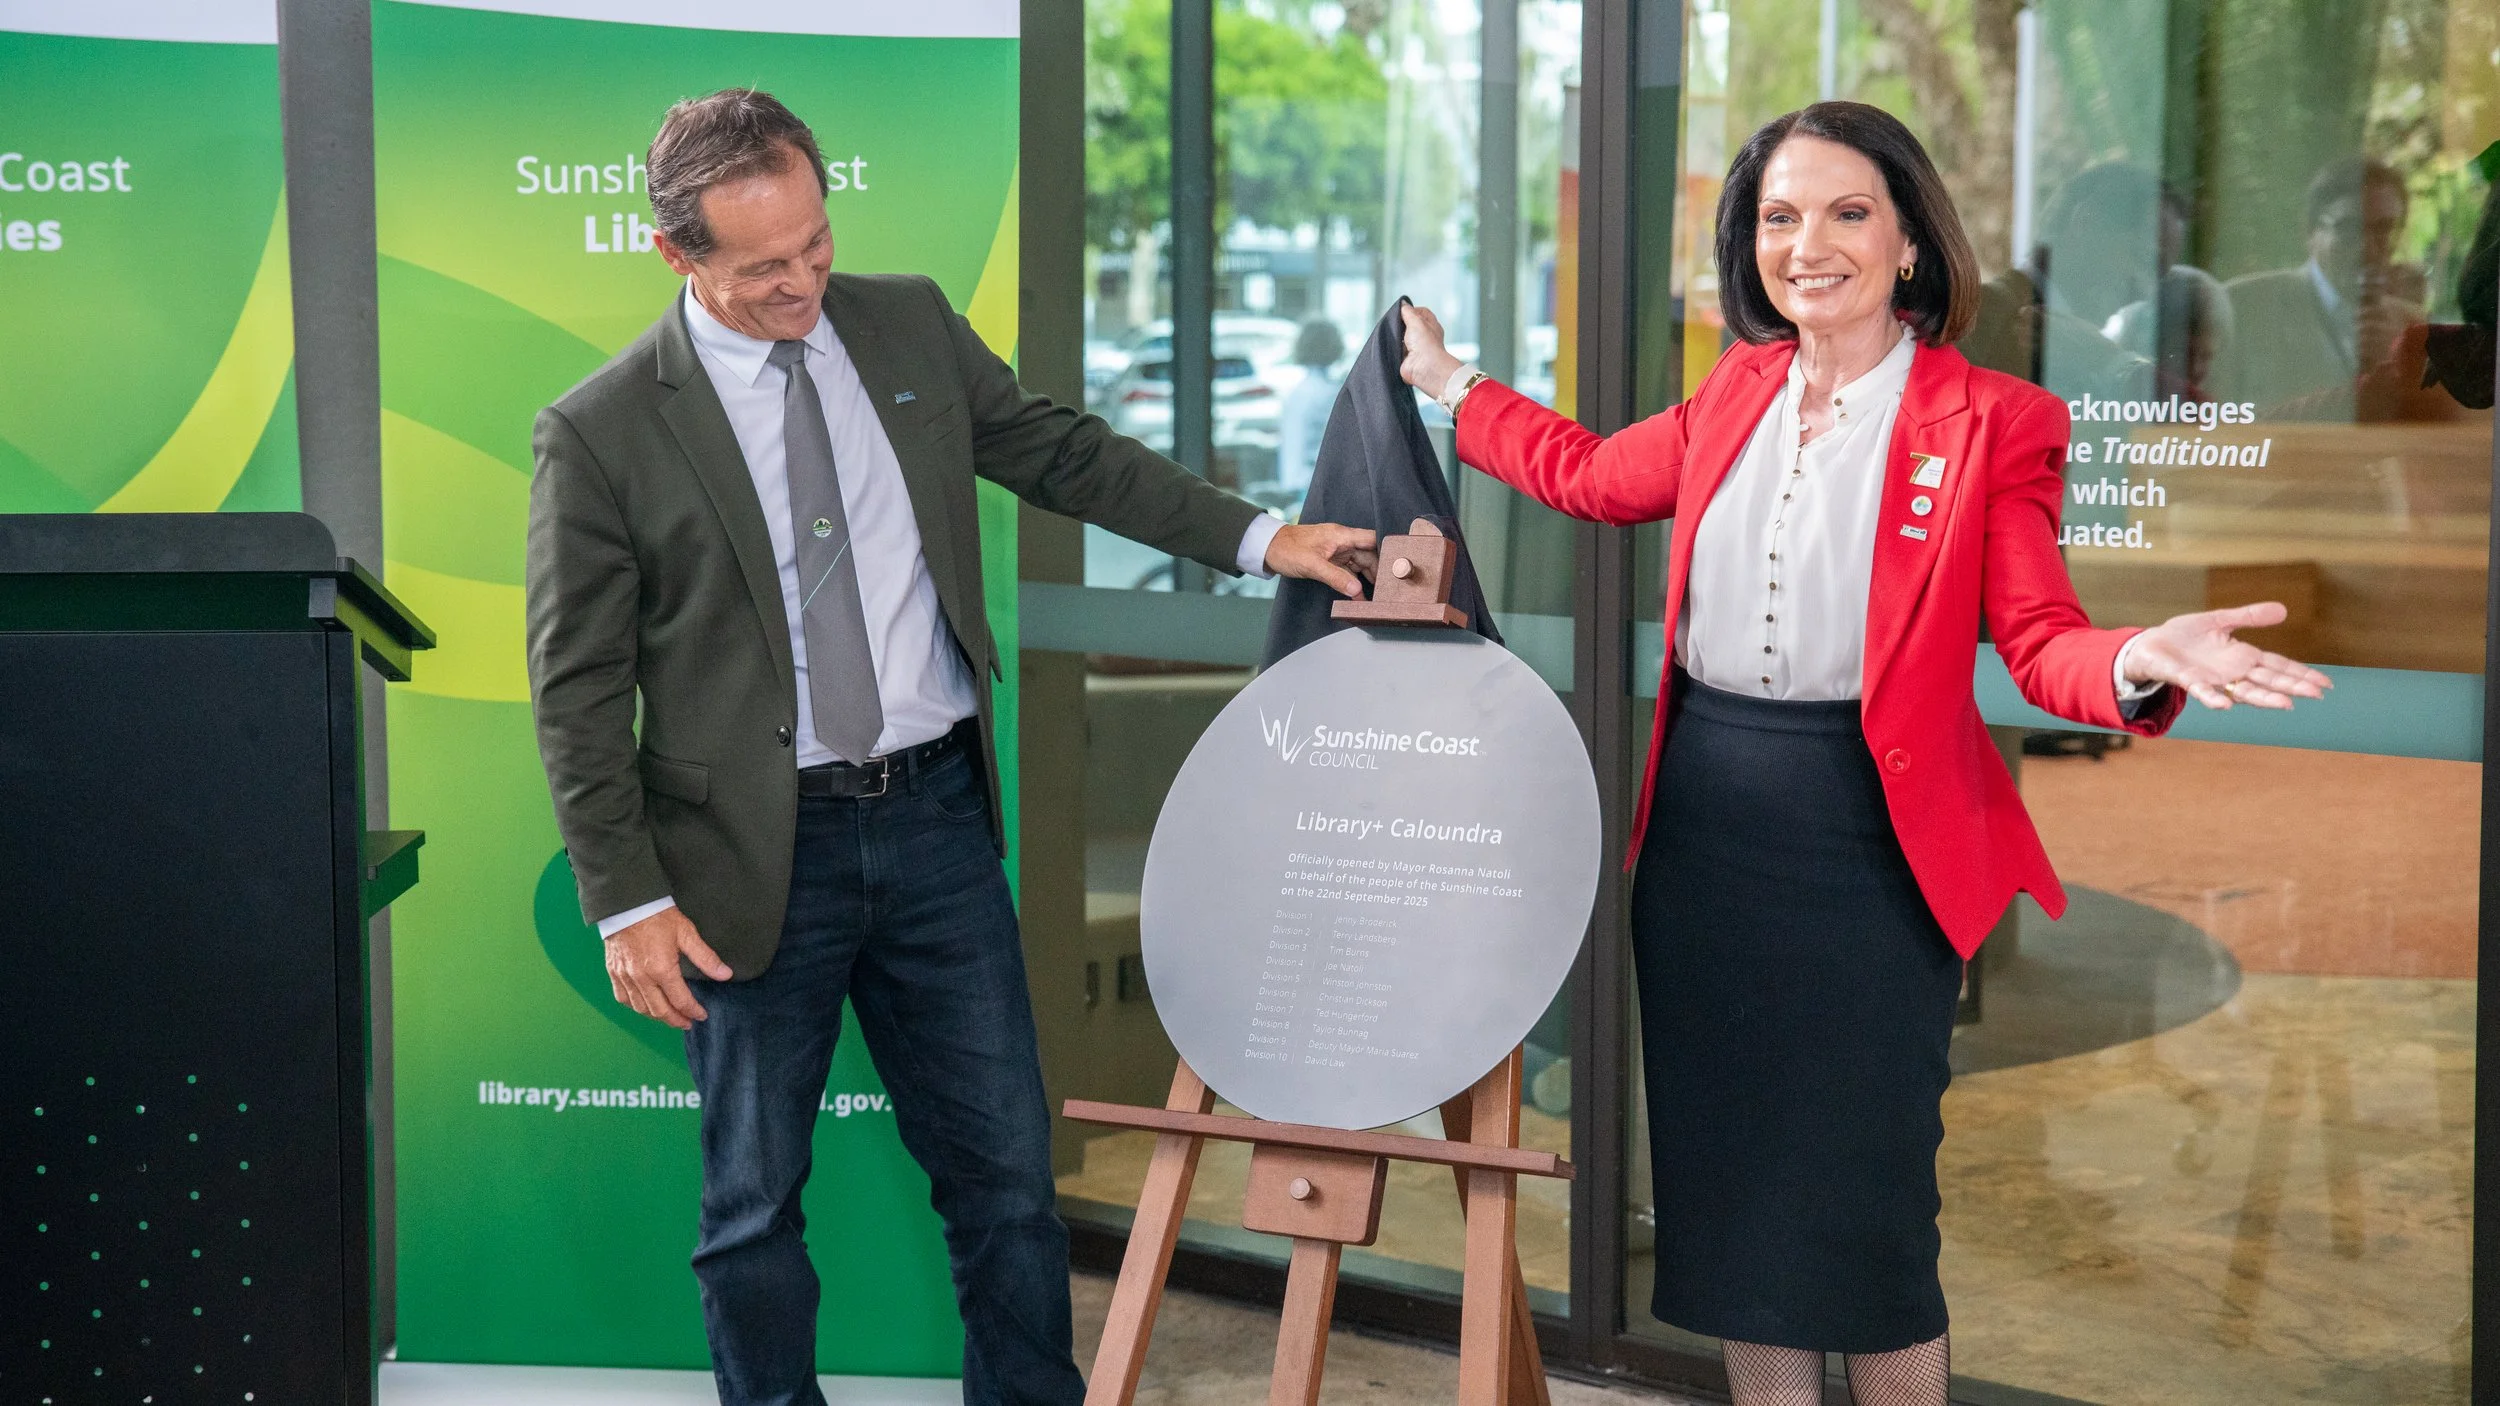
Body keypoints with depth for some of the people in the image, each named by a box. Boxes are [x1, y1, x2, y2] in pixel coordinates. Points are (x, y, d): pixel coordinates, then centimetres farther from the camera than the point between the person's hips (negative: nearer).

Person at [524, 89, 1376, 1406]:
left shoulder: (910, 324, 4)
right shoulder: (600, 432, -8)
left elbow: (1060, 452, 14)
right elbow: (578, 692, -6)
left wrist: (1256, 537, 8)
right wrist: (627, 902, -10)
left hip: (936, 817, 3)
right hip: (756, 855, -3)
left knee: (1007, 1175, 9)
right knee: (753, 1203, 9)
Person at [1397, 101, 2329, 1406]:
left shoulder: (1992, 421, -8)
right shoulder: (1737, 393, 7)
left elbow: (2041, 643, -12)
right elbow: (1586, 472, 25)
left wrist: (2145, 661, -33)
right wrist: (1446, 383, 30)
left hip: (1867, 845, -5)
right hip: (1702, 833, 5)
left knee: (1867, 1208, 1)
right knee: (1731, 1189, 13)